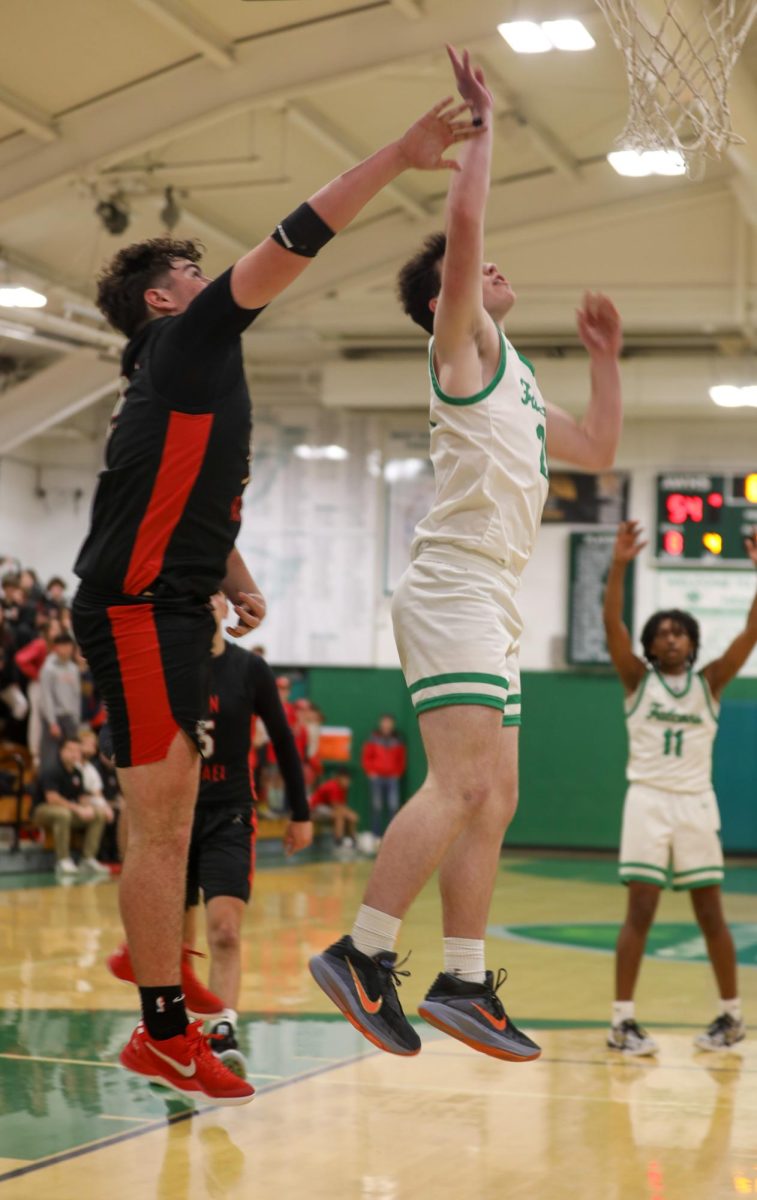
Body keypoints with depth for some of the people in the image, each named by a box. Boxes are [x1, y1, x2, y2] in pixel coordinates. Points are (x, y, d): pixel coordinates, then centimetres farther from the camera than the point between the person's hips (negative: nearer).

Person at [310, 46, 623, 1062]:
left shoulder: (514, 383, 26)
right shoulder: (465, 345, 1)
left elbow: (598, 450, 35)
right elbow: (463, 227, -14)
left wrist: (606, 359, 29)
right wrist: (479, 125, -5)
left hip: (489, 601, 10)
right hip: (454, 589, -10)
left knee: (493, 802, 6)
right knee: (461, 788, -19)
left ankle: (463, 983, 6)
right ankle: (361, 955, -19)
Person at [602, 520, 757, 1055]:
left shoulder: (709, 682, 5)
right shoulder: (638, 679, 2)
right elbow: (612, 625, -12)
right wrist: (618, 566, -25)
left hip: (696, 803, 2)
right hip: (648, 800, -2)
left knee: (710, 912, 7)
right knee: (640, 911, -5)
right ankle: (623, 1020, -3)